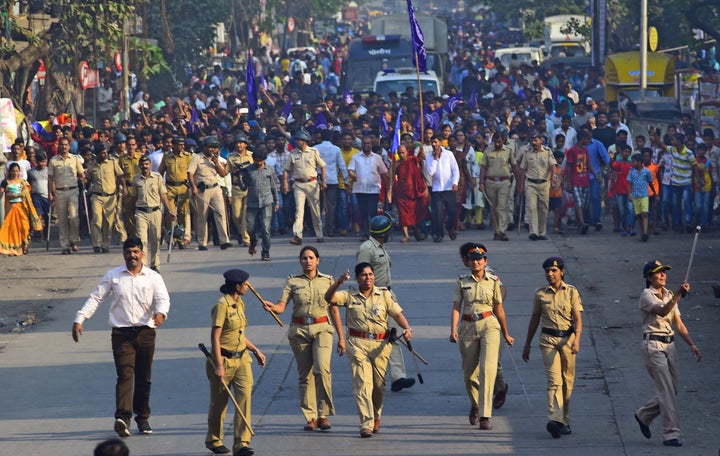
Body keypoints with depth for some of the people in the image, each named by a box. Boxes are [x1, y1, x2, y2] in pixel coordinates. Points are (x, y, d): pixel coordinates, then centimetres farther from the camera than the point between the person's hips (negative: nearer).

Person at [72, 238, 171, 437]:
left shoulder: (153, 278, 6)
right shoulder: (113, 276, 7)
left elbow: (163, 299, -6)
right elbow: (96, 298, 7)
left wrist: (160, 313, -29)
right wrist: (79, 319, -2)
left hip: (145, 332, 2)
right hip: (122, 333, -2)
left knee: (144, 378, 9)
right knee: (125, 374, -17)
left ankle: (142, 417, 23)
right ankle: (123, 417, -28)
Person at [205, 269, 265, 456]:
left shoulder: (239, 304, 12)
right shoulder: (222, 305, -15)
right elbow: (215, 337, -18)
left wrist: (256, 350, 23)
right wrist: (219, 366, -22)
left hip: (242, 359, 7)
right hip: (224, 359, -7)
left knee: (245, 397, -9)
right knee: (219, 403, 8)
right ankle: (213, 441, 28)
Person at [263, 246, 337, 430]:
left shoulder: (327, 281, 7)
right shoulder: (293, 282, 4)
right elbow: (281, 306, -5)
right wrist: (271, 307, -28)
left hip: (322, 328, -1)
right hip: (299, 330, 1)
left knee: (322, 369, -18)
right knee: (305, 374, 3)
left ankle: (323, 414, -11)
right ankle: (310, 417, 10)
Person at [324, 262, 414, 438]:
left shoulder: (384, 295, 7)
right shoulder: (350, 297, 6)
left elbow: (398, 314, -1)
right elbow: (329, 298, -7)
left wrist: (407, 328, -19)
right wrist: (338, 282, -23)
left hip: (380, 344, 2)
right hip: (358, 344, -2)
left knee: (379, 384, 10)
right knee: (362, 383, -13)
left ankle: (376, 418, 34)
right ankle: (366, 424, -19)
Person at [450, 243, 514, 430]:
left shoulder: (493, 281, 5)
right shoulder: (462, 282, 5)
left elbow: (499, 309, 12)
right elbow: (456, 308, 0)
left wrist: (506, 334, 18)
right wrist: (453, 329, -16)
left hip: (489, 326, -1)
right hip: (468, 327, 1)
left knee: (488, 368, -18)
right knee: (469, 373, 7)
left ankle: (485, 417, -19)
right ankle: (475, 404, 40)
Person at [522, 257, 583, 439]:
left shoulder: (572, 292, 2)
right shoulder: (540, 294, 6)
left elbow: (578, 319, -3)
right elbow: (534, 320, 14)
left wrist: (577, 340, -19)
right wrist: (527, 345, 16)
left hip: (567, 338, 1)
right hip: (548, 339, -1)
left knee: (567, 381, 7)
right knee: (554, 380, -15)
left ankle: (564, 421, 20)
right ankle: (554, 420, -27)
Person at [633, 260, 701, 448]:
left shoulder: (669, 295, 15)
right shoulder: (647, 295, -7)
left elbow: (678, 324, 14)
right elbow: (662, 311, -27)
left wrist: (692, 345, 4)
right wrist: (678, 295, -39)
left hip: (669, 345, 7)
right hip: (653, 346, -7)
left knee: (671, 391, 10)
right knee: (667, 391, -13)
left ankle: (643, 416, 33)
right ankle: (671, 434, -12)